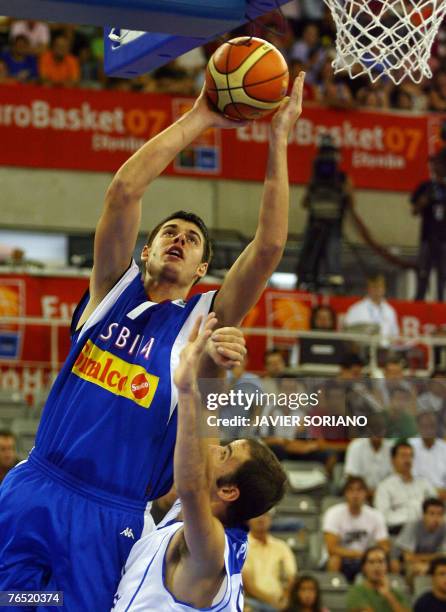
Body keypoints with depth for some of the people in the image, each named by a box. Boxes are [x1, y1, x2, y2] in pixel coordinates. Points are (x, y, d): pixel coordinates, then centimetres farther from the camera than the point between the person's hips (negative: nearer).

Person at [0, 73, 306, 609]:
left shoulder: (205, 320, 4)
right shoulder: (113, 288, 9)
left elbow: (269, 247, -8)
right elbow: (123, 191, -4)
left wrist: (278, 139, -7)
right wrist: (197, 119, -4)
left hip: (112, 521, -2)